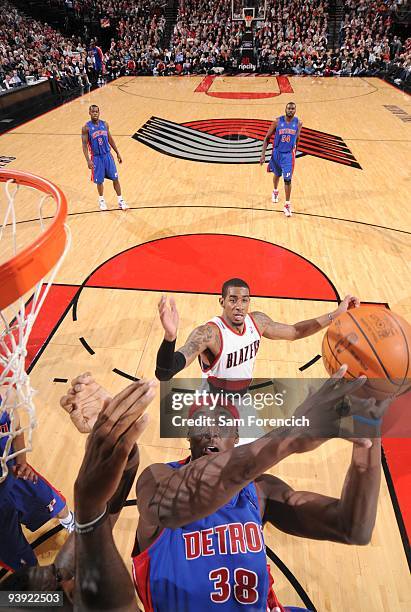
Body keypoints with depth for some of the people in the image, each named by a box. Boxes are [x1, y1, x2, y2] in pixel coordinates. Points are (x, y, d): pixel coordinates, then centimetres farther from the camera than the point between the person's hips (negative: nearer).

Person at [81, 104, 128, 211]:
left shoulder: (105, 124, 2)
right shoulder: (86, 128, -9)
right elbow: (84, 145, -10)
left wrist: (117, 153, 11)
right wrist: (88, 160, -19)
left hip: (107, 155, 3)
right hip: (96, 157, -3)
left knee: (115, 178, 3)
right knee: (99, 181, 8)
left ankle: (120, 200, 13)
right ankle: (101, 200, 30)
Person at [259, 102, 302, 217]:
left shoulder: (298, 123, -6)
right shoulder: (278, 121, -10)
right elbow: (267, 138, -5)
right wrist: (263, 154, -12)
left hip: (289, 154, -1)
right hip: (277, 152, 1)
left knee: (287, 180, -9)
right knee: (277, 175, 21)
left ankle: (287, 204, 0)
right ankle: (275, 191, 52)